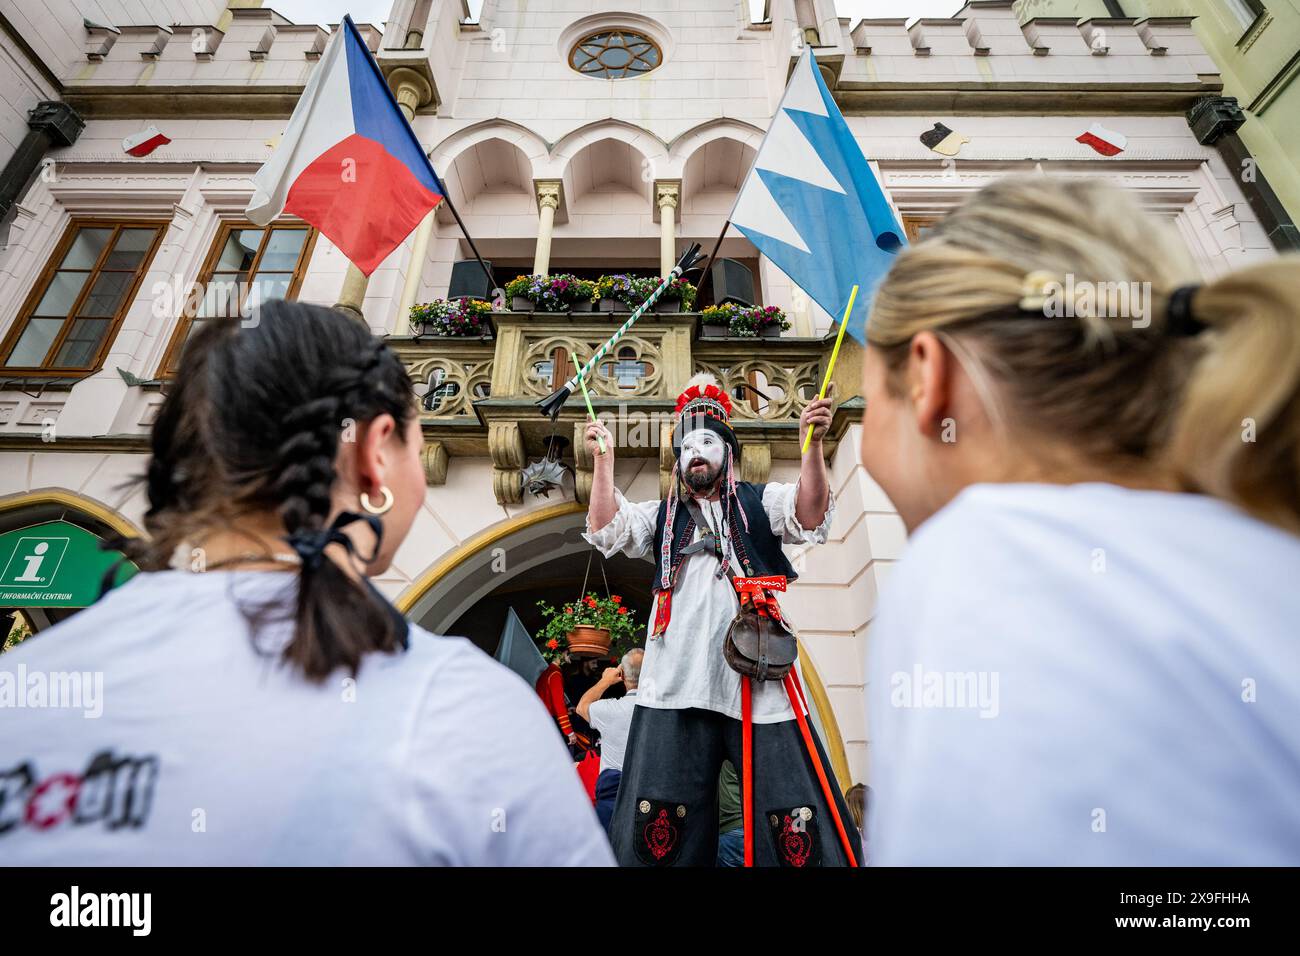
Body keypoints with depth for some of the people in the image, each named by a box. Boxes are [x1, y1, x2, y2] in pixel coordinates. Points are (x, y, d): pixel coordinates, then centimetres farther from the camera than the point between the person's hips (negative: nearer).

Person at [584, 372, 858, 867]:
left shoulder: (760, 501, 12)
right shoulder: (662, 515, 20)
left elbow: (811, 520, -5)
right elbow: (607, 531, 7)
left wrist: (812, 445, -20)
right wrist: (604, 458, -1)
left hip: (757, 676, -2)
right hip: (676, 682, 2)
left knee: (797, 822, -3)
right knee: (656, 827, 6)